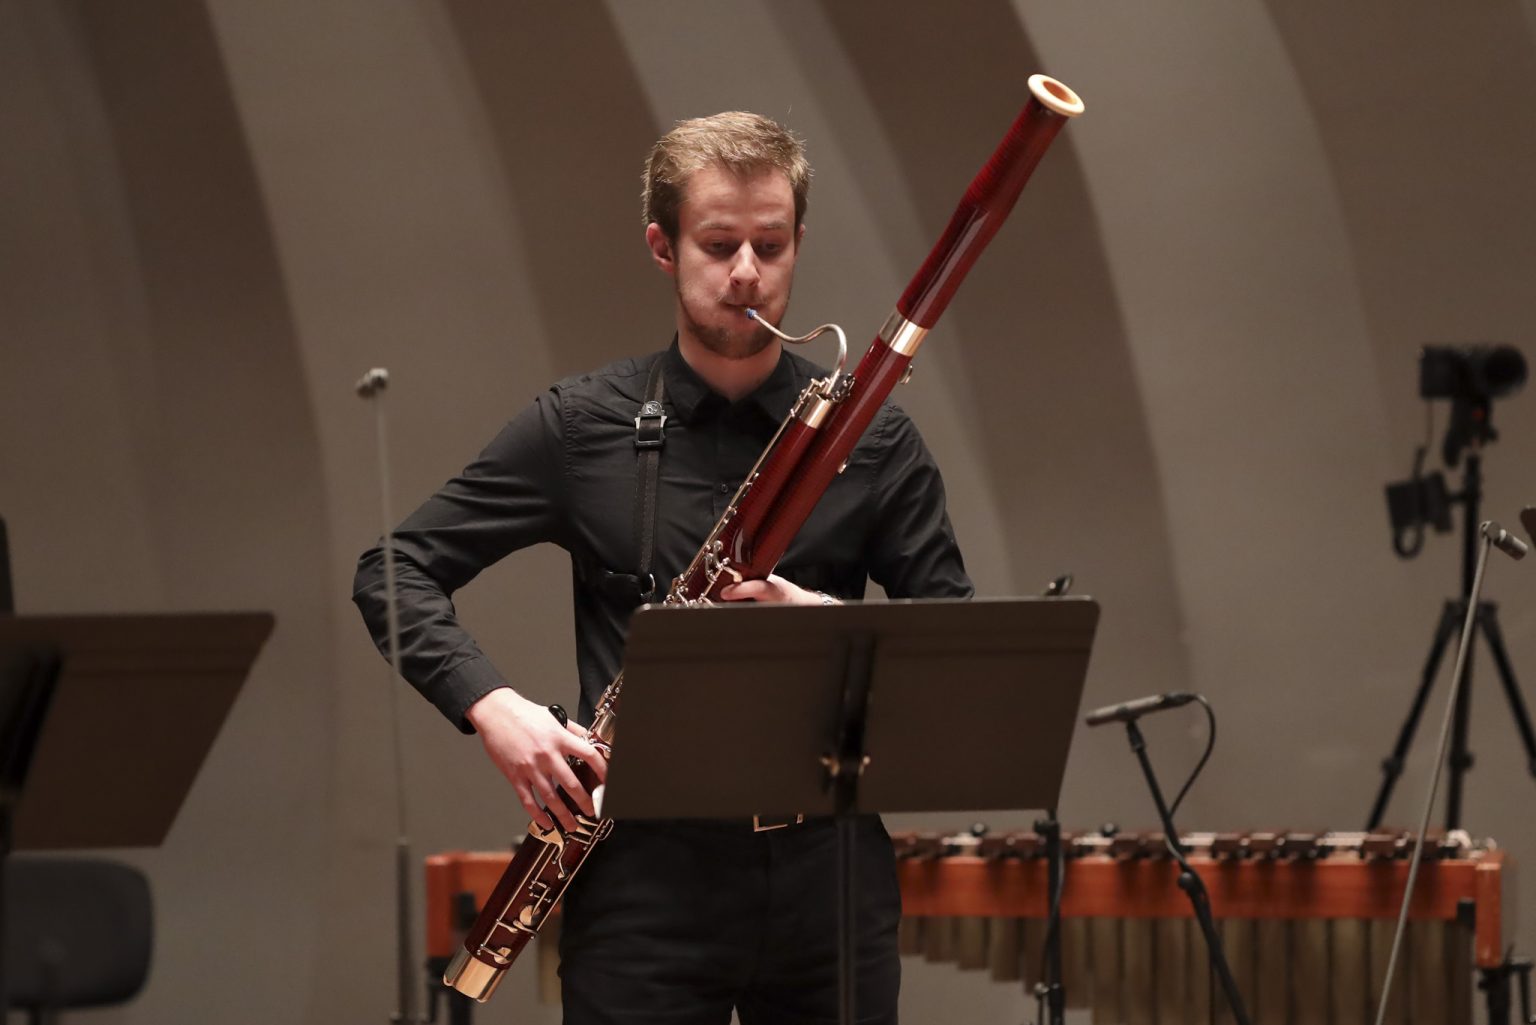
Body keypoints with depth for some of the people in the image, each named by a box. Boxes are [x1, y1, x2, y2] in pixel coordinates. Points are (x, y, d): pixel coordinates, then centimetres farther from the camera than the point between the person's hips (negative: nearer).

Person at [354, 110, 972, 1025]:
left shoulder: (872, 438, 5)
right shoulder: (586, 428, 4)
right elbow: (397, 572, 6)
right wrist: (494, 706, -11)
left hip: (826, 872, 1)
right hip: (646, 875, -1)